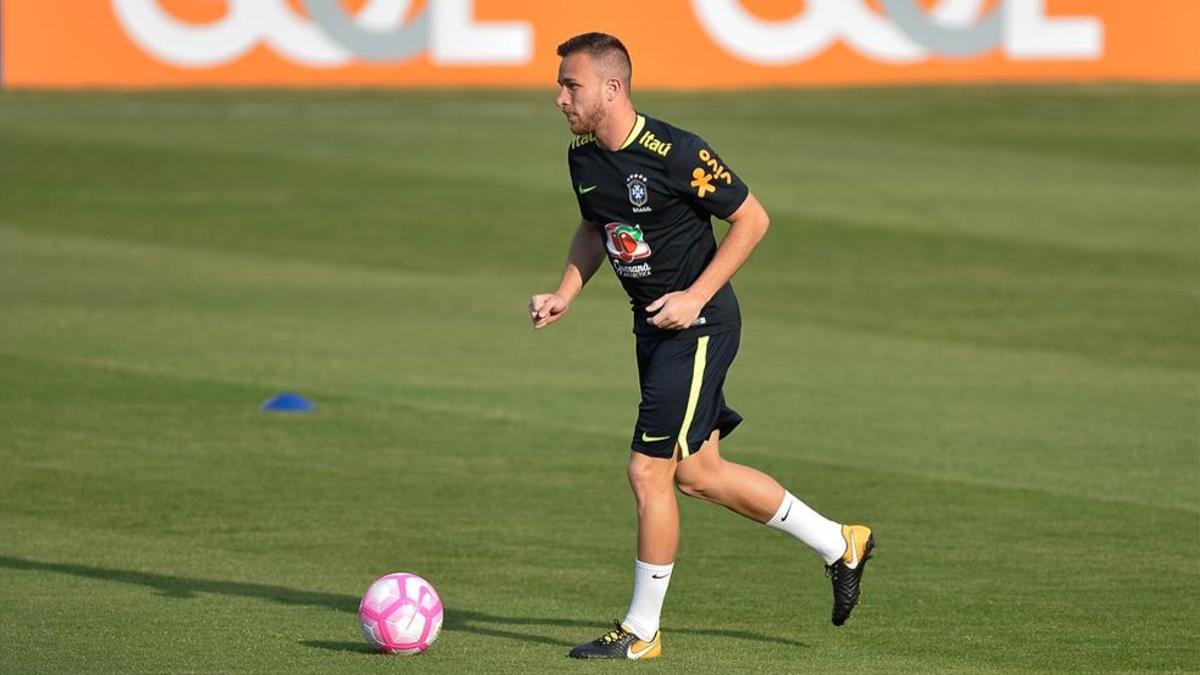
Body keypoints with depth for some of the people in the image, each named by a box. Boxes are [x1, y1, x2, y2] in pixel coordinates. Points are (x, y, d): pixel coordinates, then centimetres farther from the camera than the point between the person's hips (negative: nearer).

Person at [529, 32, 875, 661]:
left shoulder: (676, 154, -22)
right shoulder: (583, 156, 1)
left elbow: (752, 219, -14)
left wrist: (696, 297, -19)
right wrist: (564, 295, 4)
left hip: (698, 325, -9)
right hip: (652, 326, 9)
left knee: (648, 472, -9)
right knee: (696, 473, 14)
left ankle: (642, 631, 4)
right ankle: (839, 544, 30)